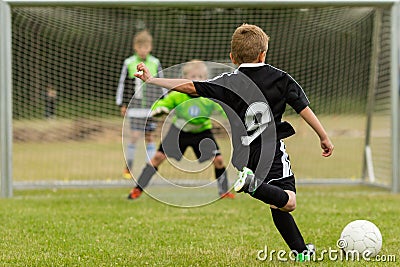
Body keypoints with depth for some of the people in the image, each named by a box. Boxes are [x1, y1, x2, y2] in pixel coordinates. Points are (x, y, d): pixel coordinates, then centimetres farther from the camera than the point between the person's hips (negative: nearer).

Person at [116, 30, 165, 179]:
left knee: (149, 137, 4)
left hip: (151, 106, 2)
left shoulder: (155, 63, 5)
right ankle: (128, 168, 4)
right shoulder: (129, 63, 1)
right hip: (135, 106, -2)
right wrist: (122, 104, 6)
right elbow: (123, 84, 8)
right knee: (134, 135, -9)